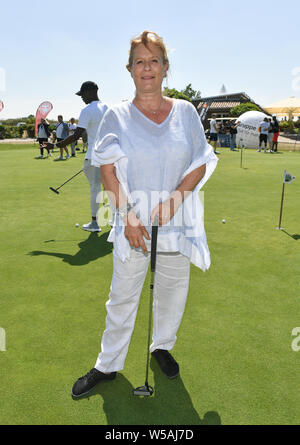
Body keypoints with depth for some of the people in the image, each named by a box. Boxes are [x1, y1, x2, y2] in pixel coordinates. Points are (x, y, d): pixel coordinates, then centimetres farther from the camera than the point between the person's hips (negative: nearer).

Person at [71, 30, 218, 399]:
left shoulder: (186, 112, 5)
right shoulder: (116, 116, 1)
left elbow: (201, 163, 2)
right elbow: (107, 170, -5)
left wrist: (175, 198, -13)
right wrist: (127, 216, -14)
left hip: (177, 222, 2)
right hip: (133, 223, -1)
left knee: (173, 289, 15)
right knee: (122, 295, 7)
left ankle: (162, 347, 40)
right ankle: (108, 365, 26)